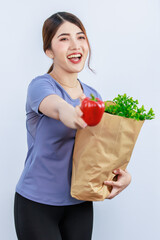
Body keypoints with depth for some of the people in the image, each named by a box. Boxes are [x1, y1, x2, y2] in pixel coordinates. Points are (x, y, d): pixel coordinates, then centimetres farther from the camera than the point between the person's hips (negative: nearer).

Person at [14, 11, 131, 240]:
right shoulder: (40, 85, -13)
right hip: (37, 203, -5)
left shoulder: (93, 95, 5)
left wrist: (123, 174, -15)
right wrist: (64, 110, -60)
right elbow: (52, 103, -37)